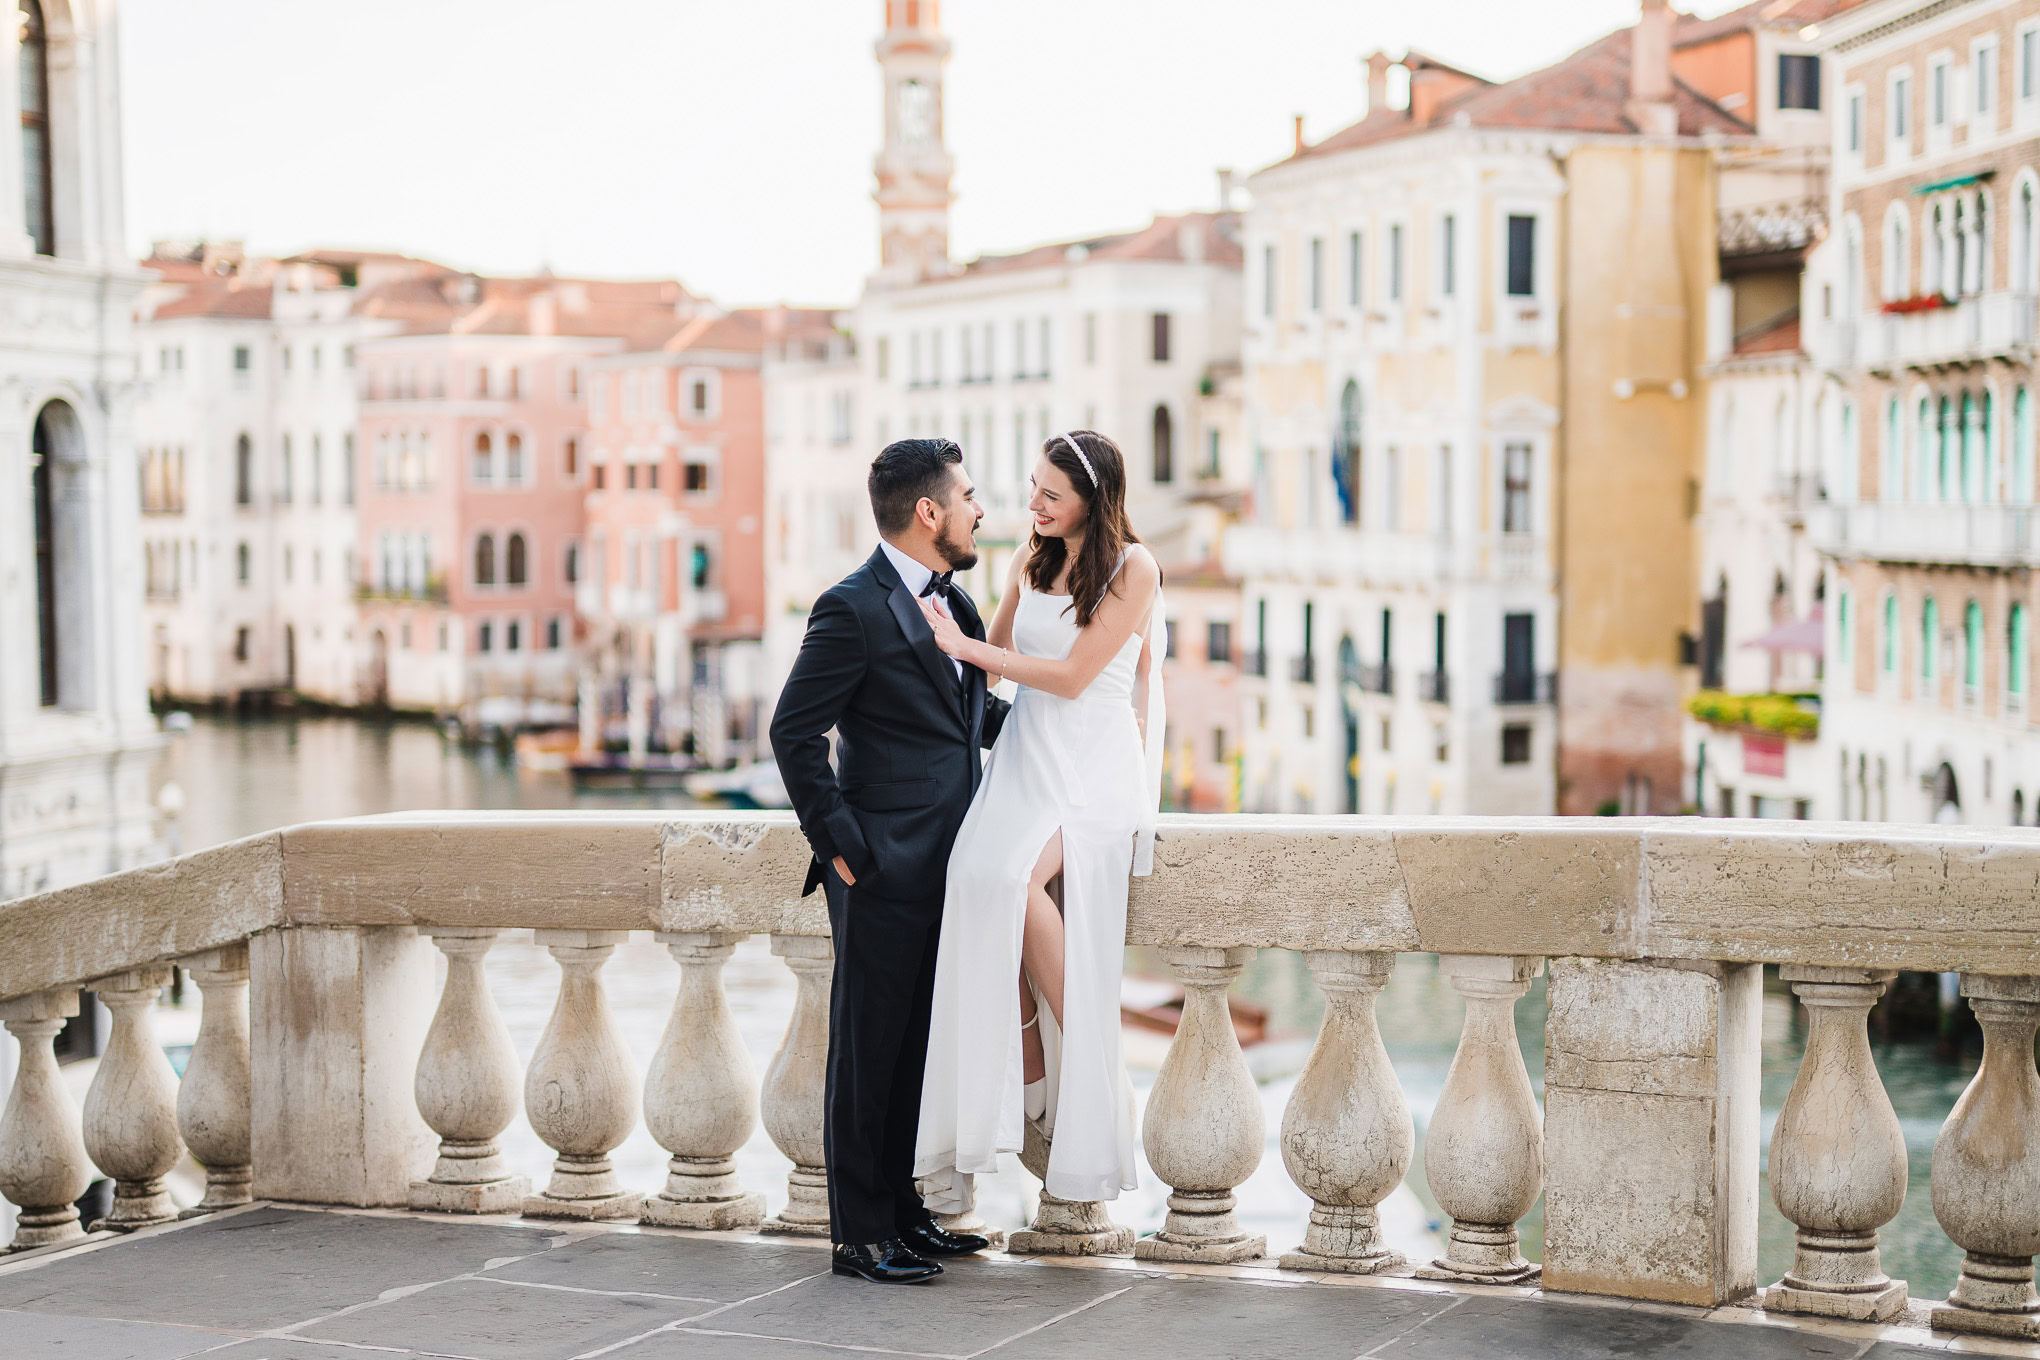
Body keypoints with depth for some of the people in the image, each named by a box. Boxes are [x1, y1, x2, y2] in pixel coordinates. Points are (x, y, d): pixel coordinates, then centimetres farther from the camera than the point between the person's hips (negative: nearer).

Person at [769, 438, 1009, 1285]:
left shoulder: (954, 602, 14)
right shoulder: (854, 609, -12)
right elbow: (795, 732, -13)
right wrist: (839, 844, -14)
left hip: (945, 867, 8)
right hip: (885, 873, -8)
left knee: (919, 1049, 14)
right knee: (869, 1051, -1)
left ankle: (902, 1212, 24)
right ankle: (860, 1236, 6)